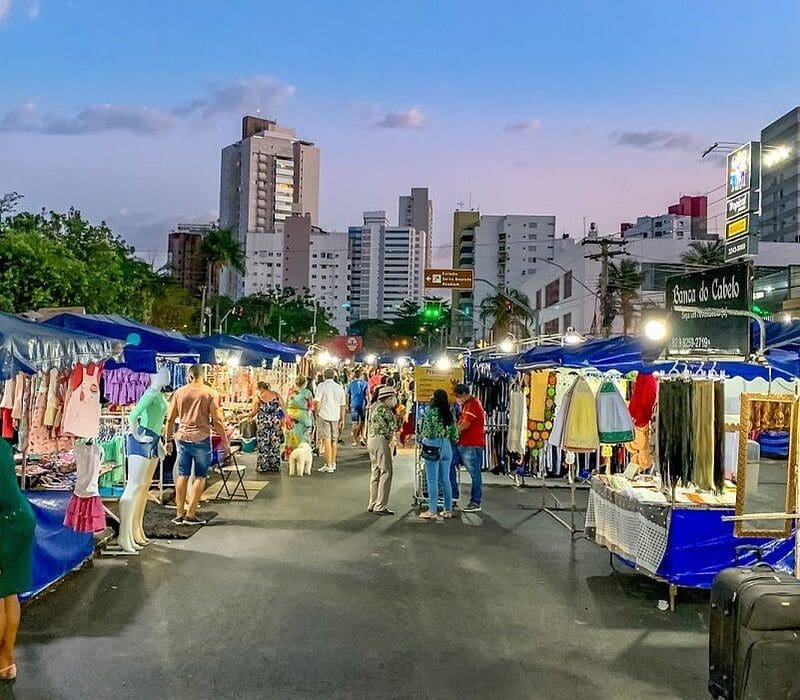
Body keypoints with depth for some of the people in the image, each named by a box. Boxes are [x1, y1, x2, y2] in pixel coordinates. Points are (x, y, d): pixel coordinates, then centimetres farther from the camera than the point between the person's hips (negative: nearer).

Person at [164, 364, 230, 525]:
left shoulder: (179, 392, 3)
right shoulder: (210, 393, -5)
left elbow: (170, 419, 7)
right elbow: (217, 420, -7)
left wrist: (168, 440, 17)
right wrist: (225, 441, 2)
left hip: (183, 438, 3)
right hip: (201, 439, -3)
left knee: (182, 475, 10)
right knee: (200, 477, 4)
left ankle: (180, 514, 14)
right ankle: (190, 515, 2)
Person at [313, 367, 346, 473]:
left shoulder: (321, 386, -6)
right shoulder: (339, 387, 9)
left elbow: (317, 402, -14)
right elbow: (343, 405, 11)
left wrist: (316, 413, 0)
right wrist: (342, 419, 18)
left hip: (324, 416, -5)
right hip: (335, 417, 5)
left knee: (326, 440, -5)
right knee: (334, 441, 14)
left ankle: (328, 465, -7)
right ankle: (333, 464, 24)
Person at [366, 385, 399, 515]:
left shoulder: (375, 406, 16)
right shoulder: (383, 408, -13)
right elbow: (393, 425, -12)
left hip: (371, 440, 10)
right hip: (380, 440, -10)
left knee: (376, 472, 16)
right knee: (386, 473, -7)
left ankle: (373, 504, 21)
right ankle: (380, 506, -8)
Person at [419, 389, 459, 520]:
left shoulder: (431, 412, -10)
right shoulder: (450, 414, 6)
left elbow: (427, 432, -15)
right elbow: (455, 434, 7)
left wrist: (423, 438, 6)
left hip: (433, 447, -5)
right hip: (447, 447, 6)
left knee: (432, 480, -1)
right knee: (445, 480, 12)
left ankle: (432, 511, 1)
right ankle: (448, 510, 17)